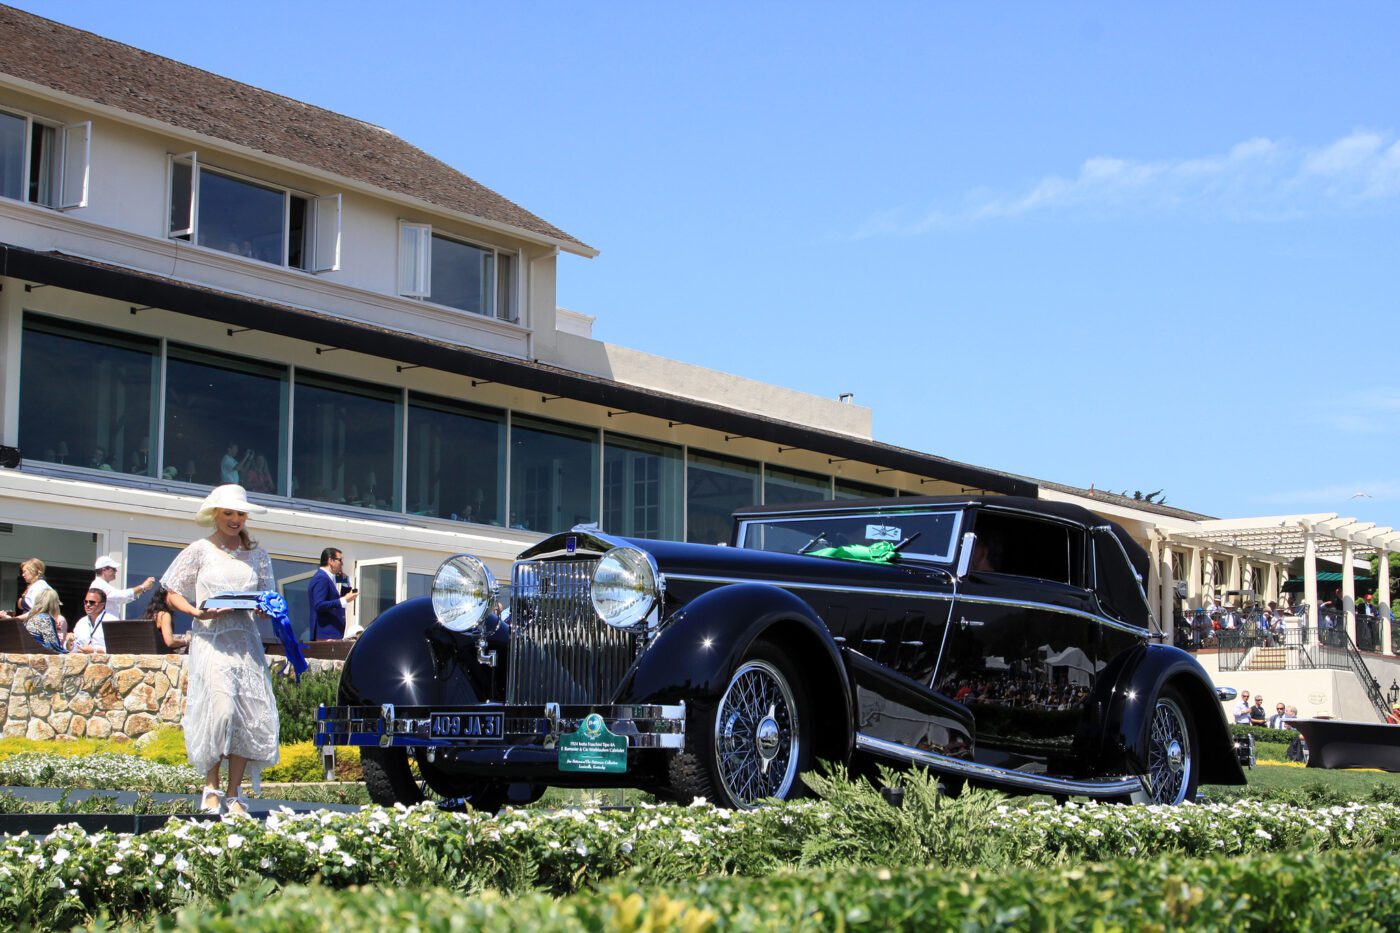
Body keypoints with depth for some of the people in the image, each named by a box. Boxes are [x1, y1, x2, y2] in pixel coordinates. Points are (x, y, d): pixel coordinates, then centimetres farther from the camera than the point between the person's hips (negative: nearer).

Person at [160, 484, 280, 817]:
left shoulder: (257, 556, 15)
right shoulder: (200, 551, 7)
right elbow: (173, 595, 7)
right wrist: (196, 612, -12)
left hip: (246, 639, 3)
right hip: (210, 638, -3)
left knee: (252, 714, -6)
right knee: (219, 709, -17)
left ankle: (234, 794, 1)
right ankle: (211, 788, 0)